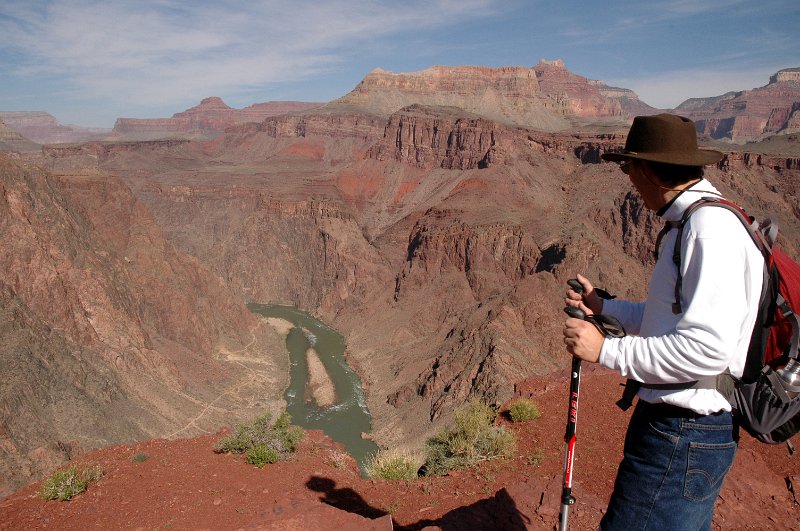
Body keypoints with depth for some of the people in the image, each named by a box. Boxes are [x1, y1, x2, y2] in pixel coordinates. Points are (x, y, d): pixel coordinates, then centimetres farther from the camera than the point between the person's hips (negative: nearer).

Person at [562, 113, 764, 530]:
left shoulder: (710, 229, -21)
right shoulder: (690, 222, 12)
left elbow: (707, 350, -28)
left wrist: (606, 350, -22)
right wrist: (602, 306, 15)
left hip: (682, 437, -10)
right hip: (684, 427, 10)